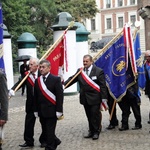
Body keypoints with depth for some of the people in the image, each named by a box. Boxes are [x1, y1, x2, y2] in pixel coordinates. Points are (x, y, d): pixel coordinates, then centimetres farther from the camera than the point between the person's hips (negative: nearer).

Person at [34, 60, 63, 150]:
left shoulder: (56, 79, -6)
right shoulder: (37, 81, 9)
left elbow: (60, 96, -10)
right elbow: (36, 97, 11)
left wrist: (59, 111, -14)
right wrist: (36, 110, 8)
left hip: (52, 111, -5)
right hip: (41, 111, 6)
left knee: (50, 132, -3)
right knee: (45, 131, 12)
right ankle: (55, 142, 35)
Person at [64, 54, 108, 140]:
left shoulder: (98, 71, -6)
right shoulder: (80, 71, 6)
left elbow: (103, 86, -7)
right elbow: (72, 79, -1)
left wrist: (104, 98, -12)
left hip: (95, 98, -4)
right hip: (85, 98, 4)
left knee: (95, 115, 0)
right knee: (89, 116, 12)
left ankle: (96, 132, 14)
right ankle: (91, 131, 25)